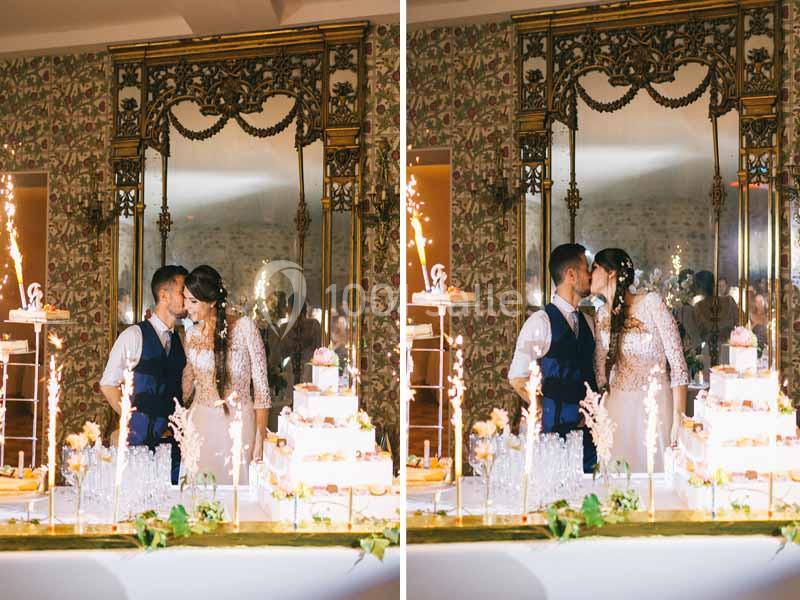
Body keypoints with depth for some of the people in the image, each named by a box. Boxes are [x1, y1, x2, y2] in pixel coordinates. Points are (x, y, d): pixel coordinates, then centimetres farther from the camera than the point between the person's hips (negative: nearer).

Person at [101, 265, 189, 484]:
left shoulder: (180, 341, 11)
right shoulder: (134, 336, -5)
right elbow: (108, 385, -2)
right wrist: (133, 423, -4)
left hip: (172, 440, 5)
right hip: (139, 440, -5)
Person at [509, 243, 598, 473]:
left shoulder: (587, 322, 14)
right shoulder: (541, 322, -9)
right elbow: (518, 378, -12)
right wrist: (548, 416, -8)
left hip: (586, 427, 6)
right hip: (553, 428, -6)